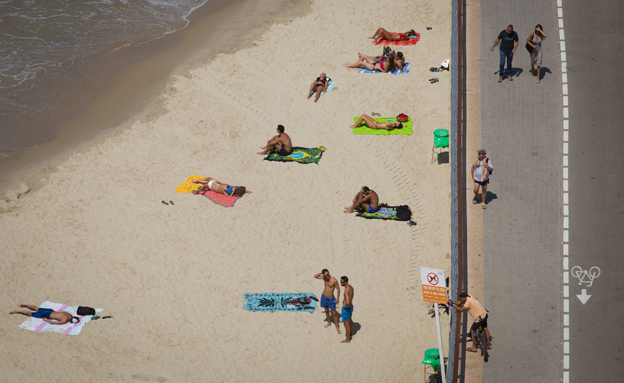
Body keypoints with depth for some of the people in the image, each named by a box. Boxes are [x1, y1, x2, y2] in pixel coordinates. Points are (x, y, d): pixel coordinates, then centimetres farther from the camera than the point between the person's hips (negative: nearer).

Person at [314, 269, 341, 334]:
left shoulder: (334, 280, -25)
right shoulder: (324, 278, -8)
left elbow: (338, 289, -15)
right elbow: (315, 276, 3)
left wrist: (338, 299, -13)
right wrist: (320, 273, -16)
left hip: (331, 299, -5)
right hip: (324, 297, 5)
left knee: (334, 313, 1)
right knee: (326, 311, 22)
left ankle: (337, 327, 13)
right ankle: (329, 323, 42)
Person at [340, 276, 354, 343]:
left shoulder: (346, 290, -31)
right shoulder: (350, 287, 0)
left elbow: (347, 302, -41)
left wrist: (345, 306, -21)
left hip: (346, 308, -10)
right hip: (351, 306, 10)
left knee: (346, 323, 2)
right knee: (350, 321, 28)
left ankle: (347, 339, 13)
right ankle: (351, 333, 48)